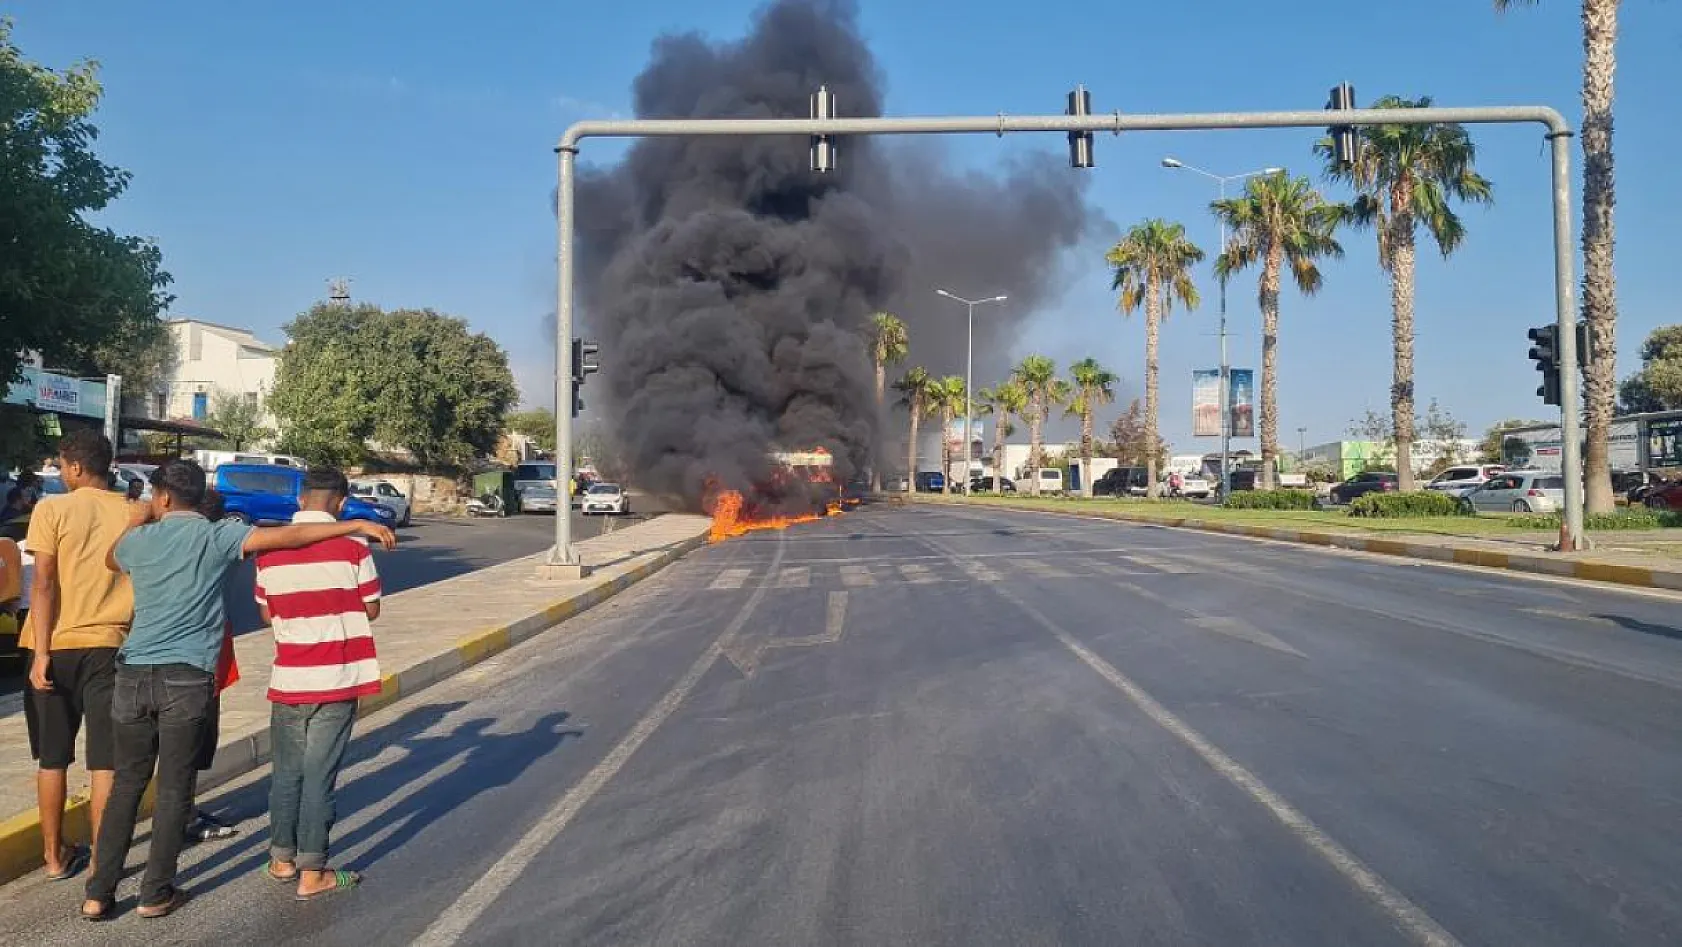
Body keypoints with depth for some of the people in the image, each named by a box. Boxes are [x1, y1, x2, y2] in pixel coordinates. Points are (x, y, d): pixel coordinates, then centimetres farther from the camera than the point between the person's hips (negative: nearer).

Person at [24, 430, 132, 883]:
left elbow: (43, 585, -10)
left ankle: (55, 855, 20)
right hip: (110, 646, 1)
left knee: (52, 759, 12)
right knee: (105, 761, 4)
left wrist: (41, 652, -10)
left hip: (56, 646, -1)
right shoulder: (134, 515, 1)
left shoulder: (52, 510, -5)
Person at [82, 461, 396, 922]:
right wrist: (359, 525, -15)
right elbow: (288, 536, -14)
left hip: (134, 673, 4)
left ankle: (99, 894, 16)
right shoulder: (217, 536, -3)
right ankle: (156, 893, 12)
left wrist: (136, 521, 45)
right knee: (174, 788, 6)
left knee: (127, 783, 14)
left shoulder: (139, 539, 8)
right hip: (187, 678, -3)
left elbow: (111, 561, 32)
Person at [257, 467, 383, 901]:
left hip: (288, 681, 3)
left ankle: (282, 859, 29)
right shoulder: (352, 549, -11)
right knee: (319, 775, 2)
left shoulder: (268, 550, -1)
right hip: (336, 683, -3)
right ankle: (312, 873, 8)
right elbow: (372, 609, -2)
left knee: (287, 771, 17)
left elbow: (267, 613, 9)